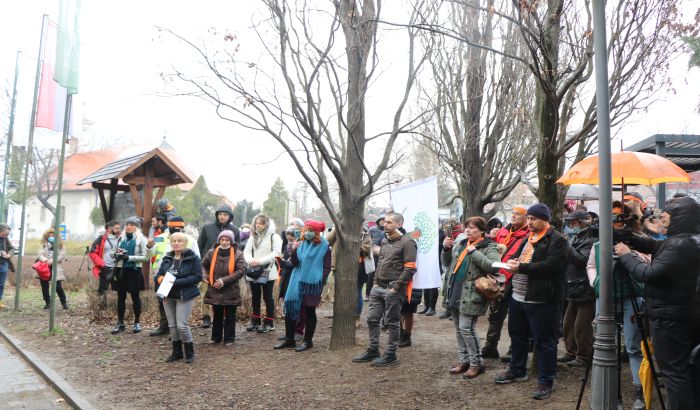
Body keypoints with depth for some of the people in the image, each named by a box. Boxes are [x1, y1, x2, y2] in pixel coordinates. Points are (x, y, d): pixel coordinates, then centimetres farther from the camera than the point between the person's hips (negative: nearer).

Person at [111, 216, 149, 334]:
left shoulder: (141, 239, -5)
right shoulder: (121, 238, 9)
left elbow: (144, 257, -11)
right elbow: (114, 252, 16)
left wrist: (129, 257, -19)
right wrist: (116, 255, -7)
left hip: (134, 271, -4)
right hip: (121, 270, 4)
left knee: (135, 297, 6)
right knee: (120, 297, 7)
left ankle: (137, 322, 18)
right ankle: (120, 323, 17)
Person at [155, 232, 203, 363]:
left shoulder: (193, 258, -8)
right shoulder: (167, 258, 9)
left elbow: (197, 277, -15)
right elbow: (158, 275, 12)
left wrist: (177, 282, -22)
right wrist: (161, 279, -13)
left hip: (185, 296, -5)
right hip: (168, 296, 6)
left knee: (182, 325, -9)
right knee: (172, 325, 11)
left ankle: (189, 352, 11)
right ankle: (177, 352, 26)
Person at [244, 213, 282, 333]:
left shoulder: (274, 236, -5)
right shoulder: (253, 237, 13)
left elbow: (276, 252, -15)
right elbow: (247, 251, 8)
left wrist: (260, 261, -21)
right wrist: (250, 260, -15)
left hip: (268, 272, -5)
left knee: (267, 297, 3)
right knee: (255, 297, 14)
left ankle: (269, 323, 13)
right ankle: (255, 321, 25)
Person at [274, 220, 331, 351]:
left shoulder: (324, 246, -3)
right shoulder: (302, 244, 9)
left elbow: (327, 268, -2)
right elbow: (295, 264, 3)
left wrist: (321, 281, -12)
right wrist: (294, 251, -13)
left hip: (312, 283, -5)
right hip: (297, 282, 5)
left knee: (309, 311, 5)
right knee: (290, 308, 4)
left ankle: (308, 341, 17)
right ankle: (289, 339, 16)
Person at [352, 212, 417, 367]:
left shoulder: (407, 243, -11)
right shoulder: (385, 241, 14)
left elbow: (410, 269, -17)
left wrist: (396, 288, -17)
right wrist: (376, 281, 12)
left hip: (393, 288, -8)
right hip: (379, 286, 8)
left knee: (392, 322, 2)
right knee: (372, 318, 12)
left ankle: (391, 356, 15)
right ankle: (372, 351, 26)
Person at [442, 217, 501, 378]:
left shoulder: (489, 247, -7)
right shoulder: (460, 244, 14)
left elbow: (494, 267, -23)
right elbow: (447, 263, 21)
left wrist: (474, 252, -23)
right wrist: (446, 249, 2)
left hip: (471, 295, -7)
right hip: (455, 292, 8)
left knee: (466, 328, -8)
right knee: (458, 328, 13)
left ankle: (476, 363, 8)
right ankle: (464, 361, 26)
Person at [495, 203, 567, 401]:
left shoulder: (556, 240, -11)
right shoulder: (529, 237, 16)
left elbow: (551, 265, -23)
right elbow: (518, 256, 27)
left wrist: (521, 267, -21)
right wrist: (513, 261, 2)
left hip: (540, 300, -9)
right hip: (518, 296, 9)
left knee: (544, 341, 1)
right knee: (517, 335, 20)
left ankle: (546, 381, 13)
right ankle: (517, 370, 37)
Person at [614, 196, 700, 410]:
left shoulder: (679, 245, -22)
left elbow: (650, 274, -22)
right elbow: (654, 246, 14)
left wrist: (626, 255, -10)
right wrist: (628, 236, 2)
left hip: (671, 318, -10)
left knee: (674, 372, -3)